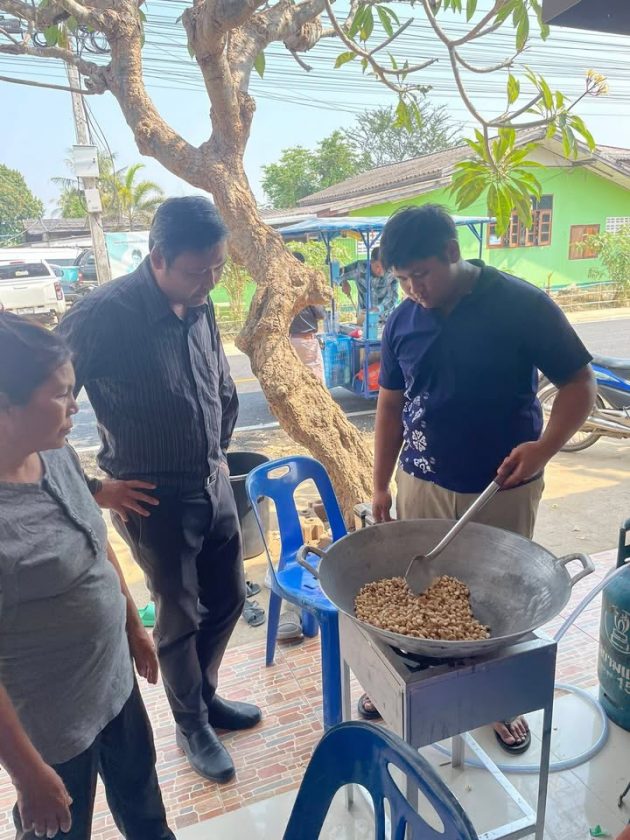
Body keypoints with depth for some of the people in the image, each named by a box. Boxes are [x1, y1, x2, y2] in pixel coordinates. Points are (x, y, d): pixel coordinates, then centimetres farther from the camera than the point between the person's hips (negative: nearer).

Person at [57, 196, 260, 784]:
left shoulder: (200, 306, -1)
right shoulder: (105, 315, -21)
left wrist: (219, 450, 13)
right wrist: (92, 489, -13)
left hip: (213, 486, 7)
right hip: (154, 499, -6)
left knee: (227, 599, 19)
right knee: (179, 617, 11)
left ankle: (204, 695, 46)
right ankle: (192, 726, 37)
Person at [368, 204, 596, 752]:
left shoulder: (522, 305, -14)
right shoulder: (403, 322, -1)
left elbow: (579, 384, -8)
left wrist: (545, 447, -24)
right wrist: (380, 485, 8)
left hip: (503, 490, -2)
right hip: (422, 486, 3)